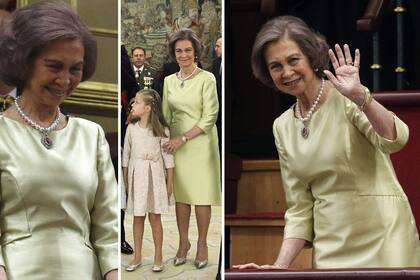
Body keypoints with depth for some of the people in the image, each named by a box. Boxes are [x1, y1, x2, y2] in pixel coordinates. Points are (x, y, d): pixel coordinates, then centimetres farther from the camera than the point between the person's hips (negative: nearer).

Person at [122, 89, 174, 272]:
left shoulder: (161, 130, -7)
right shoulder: (131, 129, 1)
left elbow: (168, 157, -2)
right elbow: (126, 156, 7)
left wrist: (170, 183, -1)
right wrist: (125, 181, 7)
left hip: (154, 176, -3)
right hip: (136, 176, 3)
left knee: (154, 217, 1)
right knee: (138, 217, 8)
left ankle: (158, 257, 12)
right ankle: (137, 257, 17)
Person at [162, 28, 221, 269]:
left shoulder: (206, 79, -7)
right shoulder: (169, 81, 8)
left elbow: (210, 117, -11)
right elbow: (166, 116, 12)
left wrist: (183, 138, -16)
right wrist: (168, 142, 3)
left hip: (200, 143, -4)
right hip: (176, 144, 4)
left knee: (202, 195, 1)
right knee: (181, 195, 7)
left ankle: (202, 244, 11)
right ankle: (183, 242, 17)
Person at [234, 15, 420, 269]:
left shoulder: (346, 101, -7)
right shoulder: (283, 127, 9)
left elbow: (395, 140, -25)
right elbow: (299, 208, 10)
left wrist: (359, 95, -36)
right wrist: (281, 265, -1)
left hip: (382, 239, -5)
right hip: (330, 248, 5)